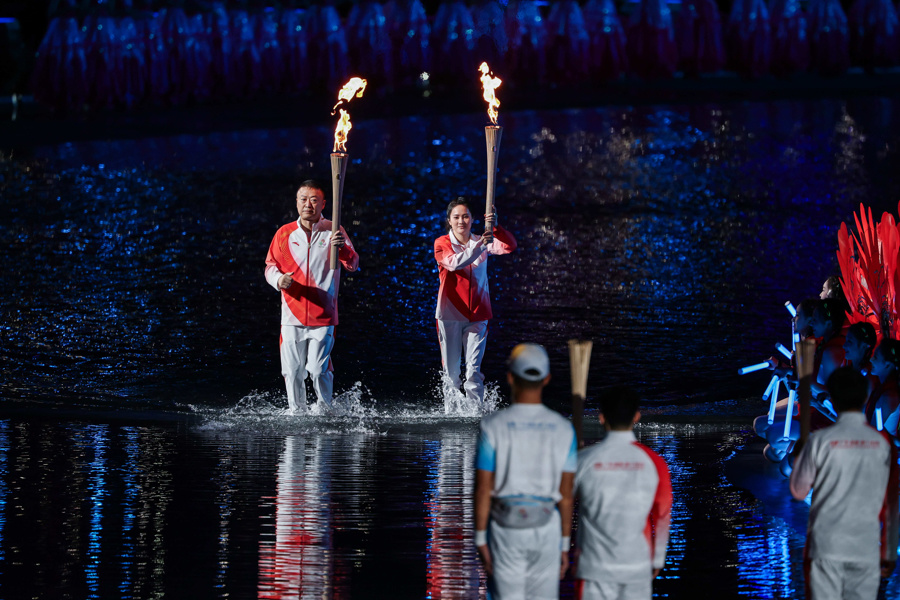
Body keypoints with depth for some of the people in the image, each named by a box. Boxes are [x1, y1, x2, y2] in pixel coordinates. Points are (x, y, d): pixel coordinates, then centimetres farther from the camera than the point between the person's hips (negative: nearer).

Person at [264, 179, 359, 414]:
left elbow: (353, 264, -8)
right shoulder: (284, 234, 7)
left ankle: (325, 410, 14)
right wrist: (278, 279, -10)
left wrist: (342, 249, -31)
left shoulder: (333, 232, 1)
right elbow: (271, 266, 13)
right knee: (292, 371, 1)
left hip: (323, 316, -2)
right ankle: (296, 412, 18)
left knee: (319, 370, -8)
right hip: (292, 315, 2)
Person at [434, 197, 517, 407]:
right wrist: (479, 246, -34)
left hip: (477, 315, 1)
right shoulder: (442, 244, -1)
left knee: (473, 370, -8)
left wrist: (496, 227, -30)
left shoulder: (482, 242, 6)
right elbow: (454, 263, -21)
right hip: (450, 315, -1)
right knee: (451, 371, 5)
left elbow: (509, 246, -11)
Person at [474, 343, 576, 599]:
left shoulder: (493, 425, -9)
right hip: (547, 527, 1)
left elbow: (483, 489, -8)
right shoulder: (563, 429, -3)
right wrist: (564, 544, 8)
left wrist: (480, 539, 0)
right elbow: (566, 494, -1)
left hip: (505, 525, -1)